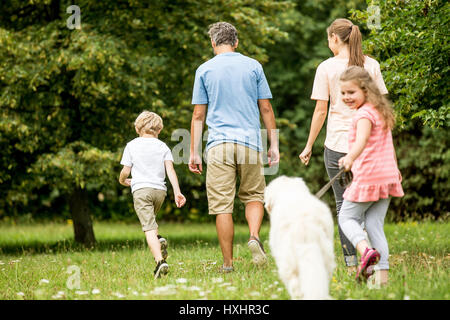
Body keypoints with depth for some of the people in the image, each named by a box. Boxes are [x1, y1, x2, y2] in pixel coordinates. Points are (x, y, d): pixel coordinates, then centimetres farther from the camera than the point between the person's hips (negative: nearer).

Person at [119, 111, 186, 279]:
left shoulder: (131, 145, 7)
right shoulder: (163, 146, 11)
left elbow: (125, 171, 4)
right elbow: (170, 170, 0)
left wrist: (123, 181, 27)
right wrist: (177, 192, -5)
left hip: (141, 189, -3)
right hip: (160, 189, 3)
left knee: (149, 227, -12)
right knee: (150, 219, 29)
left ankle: (160, 261, -27)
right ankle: (159, 240, 2)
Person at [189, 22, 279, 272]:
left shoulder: (205, 70, 5)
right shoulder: (253, 66, 7)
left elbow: (199, 115, 4)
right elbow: (266, 109, 6)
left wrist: (195, 152, 8)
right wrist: (274, 145, 11)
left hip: (219, 145, -1)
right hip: (250, 141, 1)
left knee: (222, 205, 1)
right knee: (254, 195, 16)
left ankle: (228, 263, 1)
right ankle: (255, 236, -10)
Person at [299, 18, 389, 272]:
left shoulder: (327, 68, -4)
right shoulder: (372, 65, 4)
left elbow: (321, 111, -4)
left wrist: (309, 147, 5)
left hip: (338, 144, -2)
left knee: (344, 204, 5)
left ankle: (352, 264, 3)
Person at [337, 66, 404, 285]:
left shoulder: (364, 114, -13)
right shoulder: (380, 112, 15)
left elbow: (362, 140, -34)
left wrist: (350, 158, -50)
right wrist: (395, 168, 40)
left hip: (368, 176, -8)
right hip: (387, 177, 8)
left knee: (347, 218, 5)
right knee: (375, 225, 10)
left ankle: (365, 249, -21)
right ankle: (382, 274, 3)